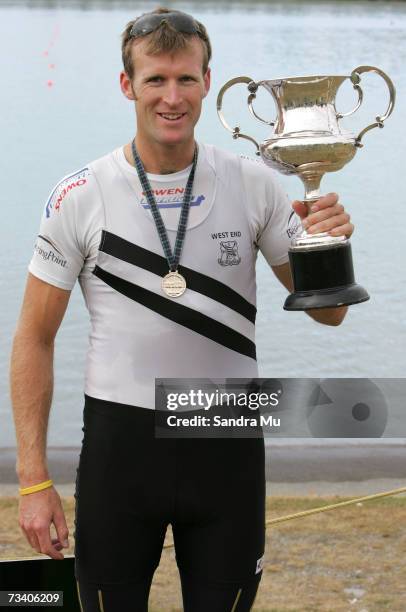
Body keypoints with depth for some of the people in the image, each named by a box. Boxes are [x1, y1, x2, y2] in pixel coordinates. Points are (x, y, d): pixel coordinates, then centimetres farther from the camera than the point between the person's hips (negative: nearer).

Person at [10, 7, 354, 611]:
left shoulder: (253, 185, -2)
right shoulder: (79, 197, -6)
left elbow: (326, 312, 3)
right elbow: (35, 339, -1)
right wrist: (33, 480, -6)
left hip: (228, 442, 1)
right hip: (119, 441, -1)